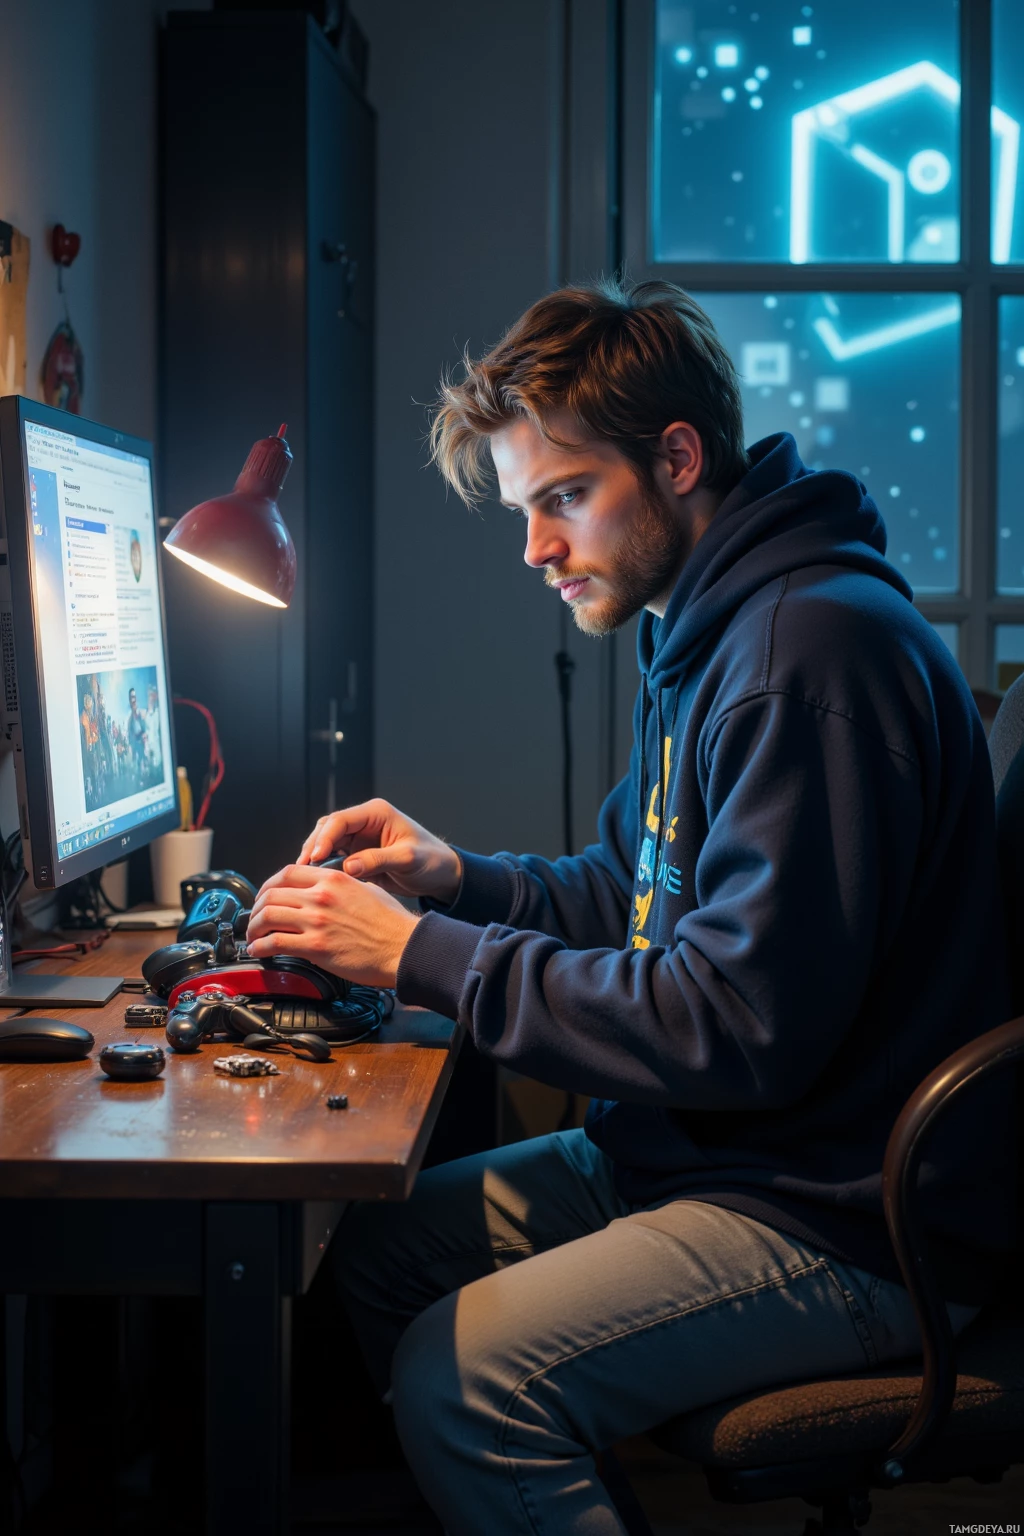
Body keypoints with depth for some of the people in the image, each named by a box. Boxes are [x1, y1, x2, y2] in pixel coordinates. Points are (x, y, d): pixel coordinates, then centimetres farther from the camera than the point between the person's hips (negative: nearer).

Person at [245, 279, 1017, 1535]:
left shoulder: (814, 649, -22)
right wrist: (458, 879, 3)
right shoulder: (704, 636, 12)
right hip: (703, 1150, 10)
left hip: (849, 1227, -10)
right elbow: (643, 894, 22)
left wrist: (424, 954, -20)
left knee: (460, 1381, -22)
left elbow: (740, 1027, -26)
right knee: (375, 1246, 6)